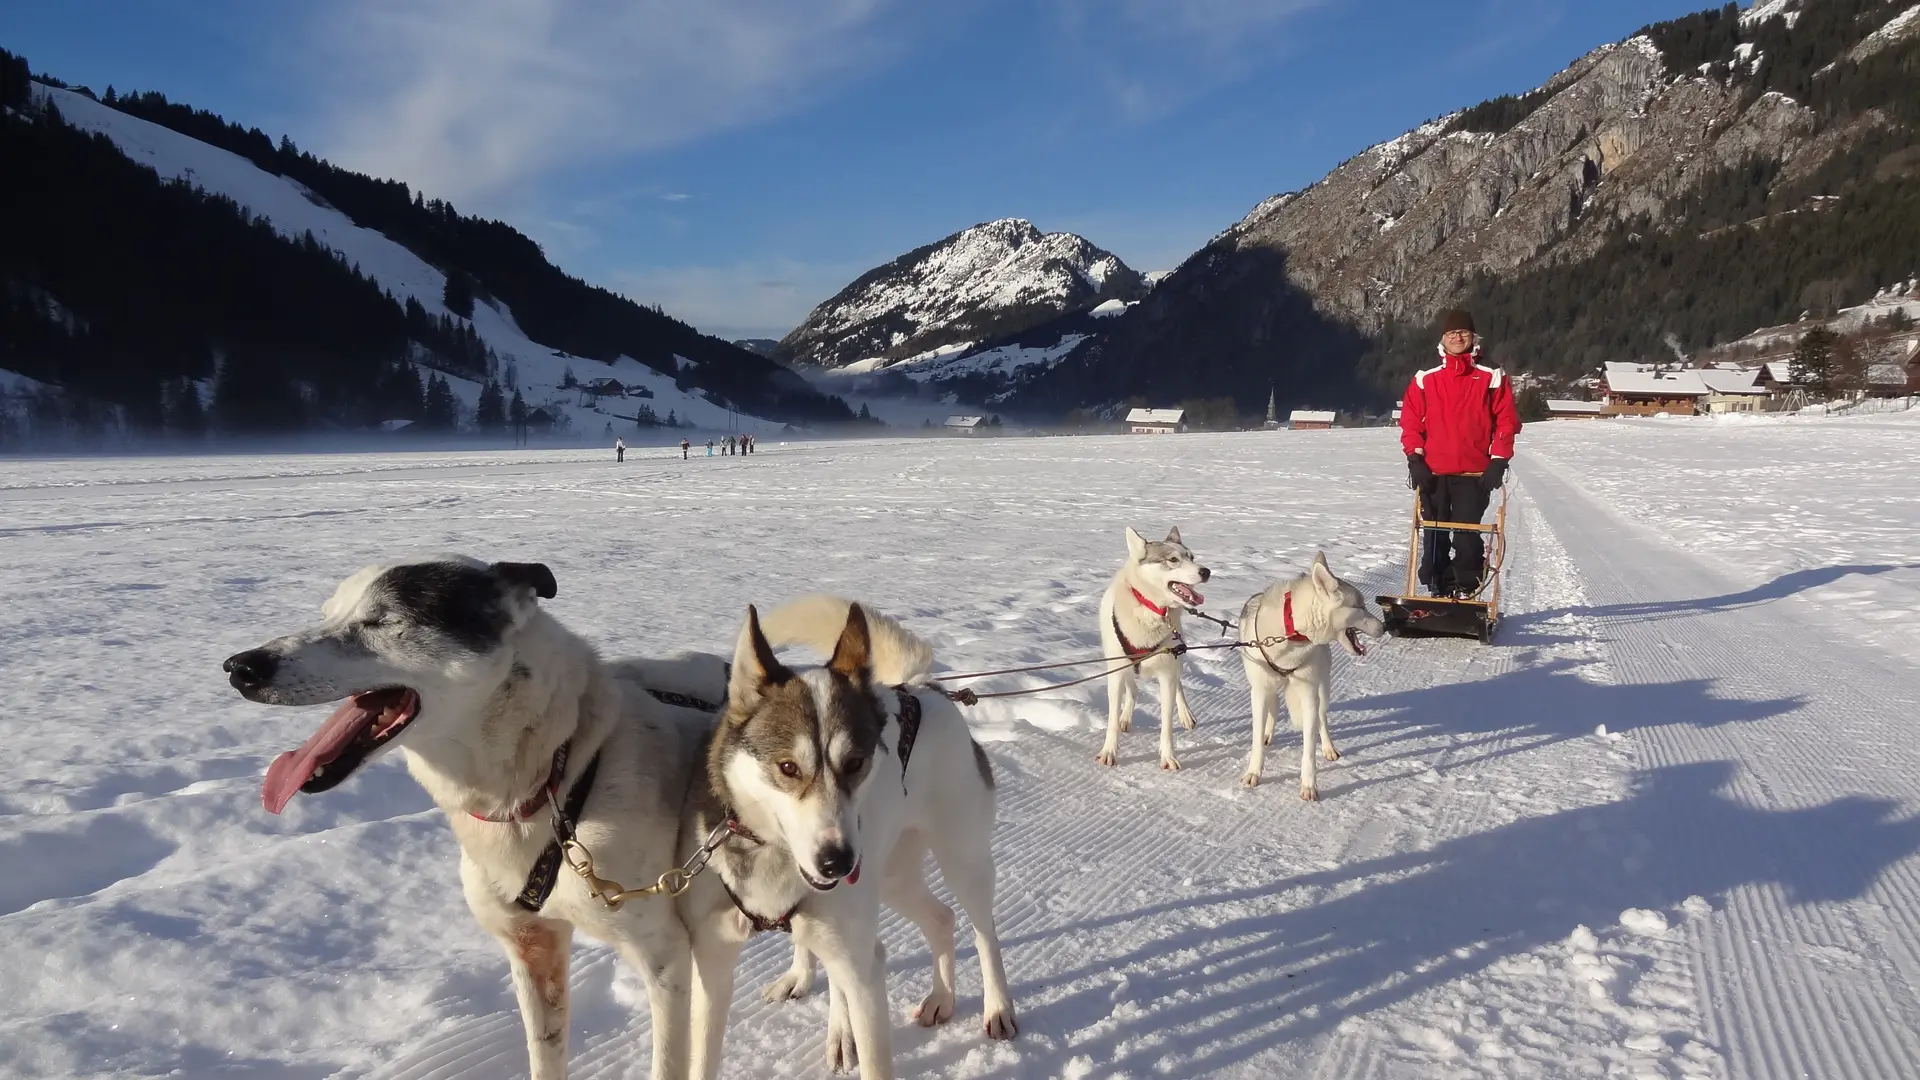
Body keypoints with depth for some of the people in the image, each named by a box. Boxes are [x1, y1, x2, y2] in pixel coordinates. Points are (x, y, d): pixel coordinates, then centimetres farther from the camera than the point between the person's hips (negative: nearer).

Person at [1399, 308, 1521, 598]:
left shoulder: (1492, 378, 5)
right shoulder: (1425, 379, 8)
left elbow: (1507, 421, 2)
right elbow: (1410, 420, 6)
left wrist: (1498, 462, -6)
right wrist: (1415, 459, -4)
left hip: (1475, 474, -2)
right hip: (1433, 473, 2)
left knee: (1466, 533, -5)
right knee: (1434, 534, 5)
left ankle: (1466, 590, 3)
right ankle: (1436, 590, 13)